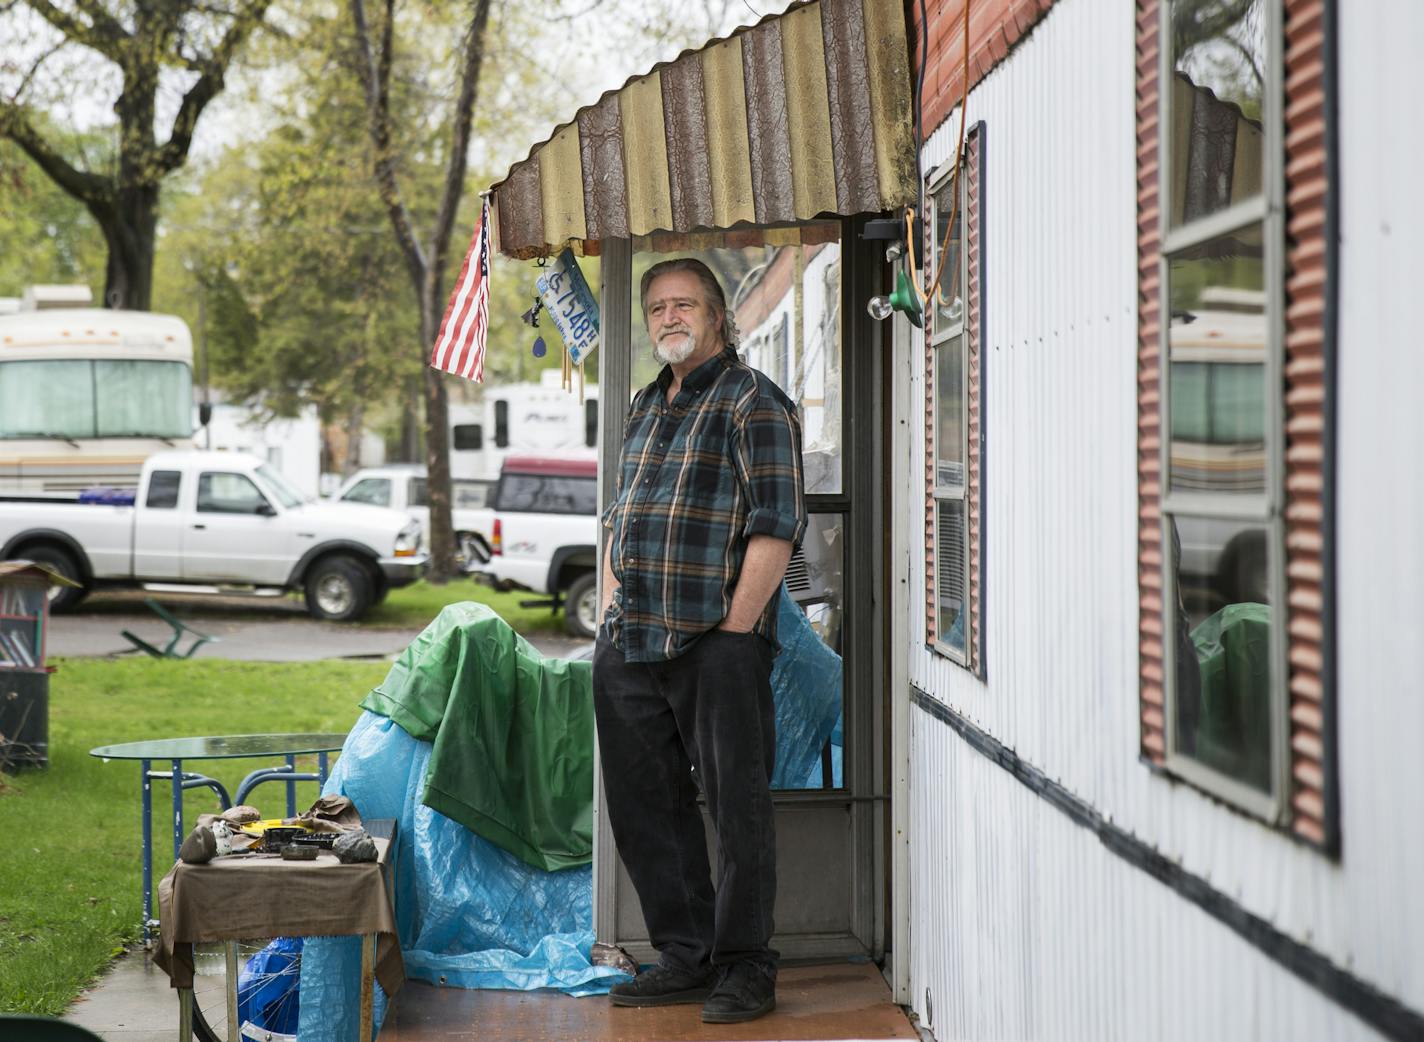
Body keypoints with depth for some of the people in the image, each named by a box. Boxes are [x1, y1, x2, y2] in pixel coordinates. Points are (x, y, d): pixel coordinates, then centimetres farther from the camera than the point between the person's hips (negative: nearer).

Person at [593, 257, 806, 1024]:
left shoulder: (753, 402, -5)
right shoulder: (646, 407, 19)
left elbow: (776, 525, -12)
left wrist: (734, 629, -16)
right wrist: (610, 612, 13)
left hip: (715, 643, -8)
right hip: (628, 646, 8)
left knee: (737, 807, -2)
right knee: (644, 807, 11)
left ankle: (745, 968, 7)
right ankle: (687, 955, 21)